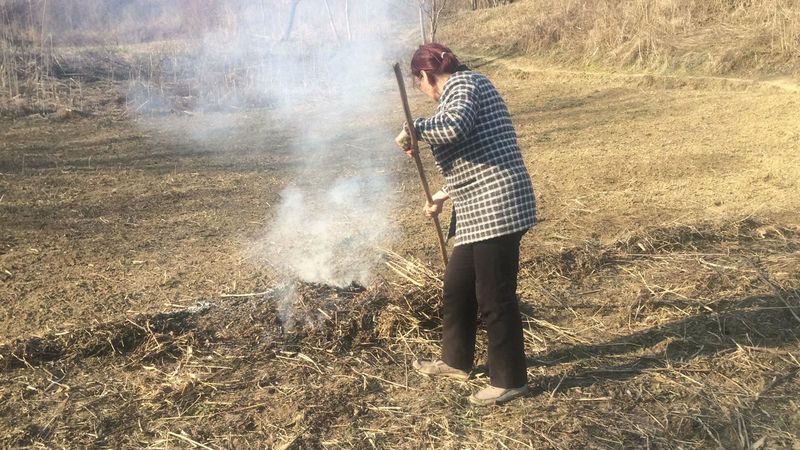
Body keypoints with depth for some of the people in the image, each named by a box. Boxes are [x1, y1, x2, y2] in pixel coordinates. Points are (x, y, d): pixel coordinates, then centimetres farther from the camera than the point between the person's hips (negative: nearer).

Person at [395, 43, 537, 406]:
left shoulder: (462, 84, -8)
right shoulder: (462, 88, 21)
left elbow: (455, 127, -31)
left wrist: (413, 130, -16)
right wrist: (445, 195, 33)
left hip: (496, 207, -11)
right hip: (479, 211, 11)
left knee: (495, 298, -1)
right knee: (457, 286, 19)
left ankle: (510, 380, 14)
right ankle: (456, 361, 35)